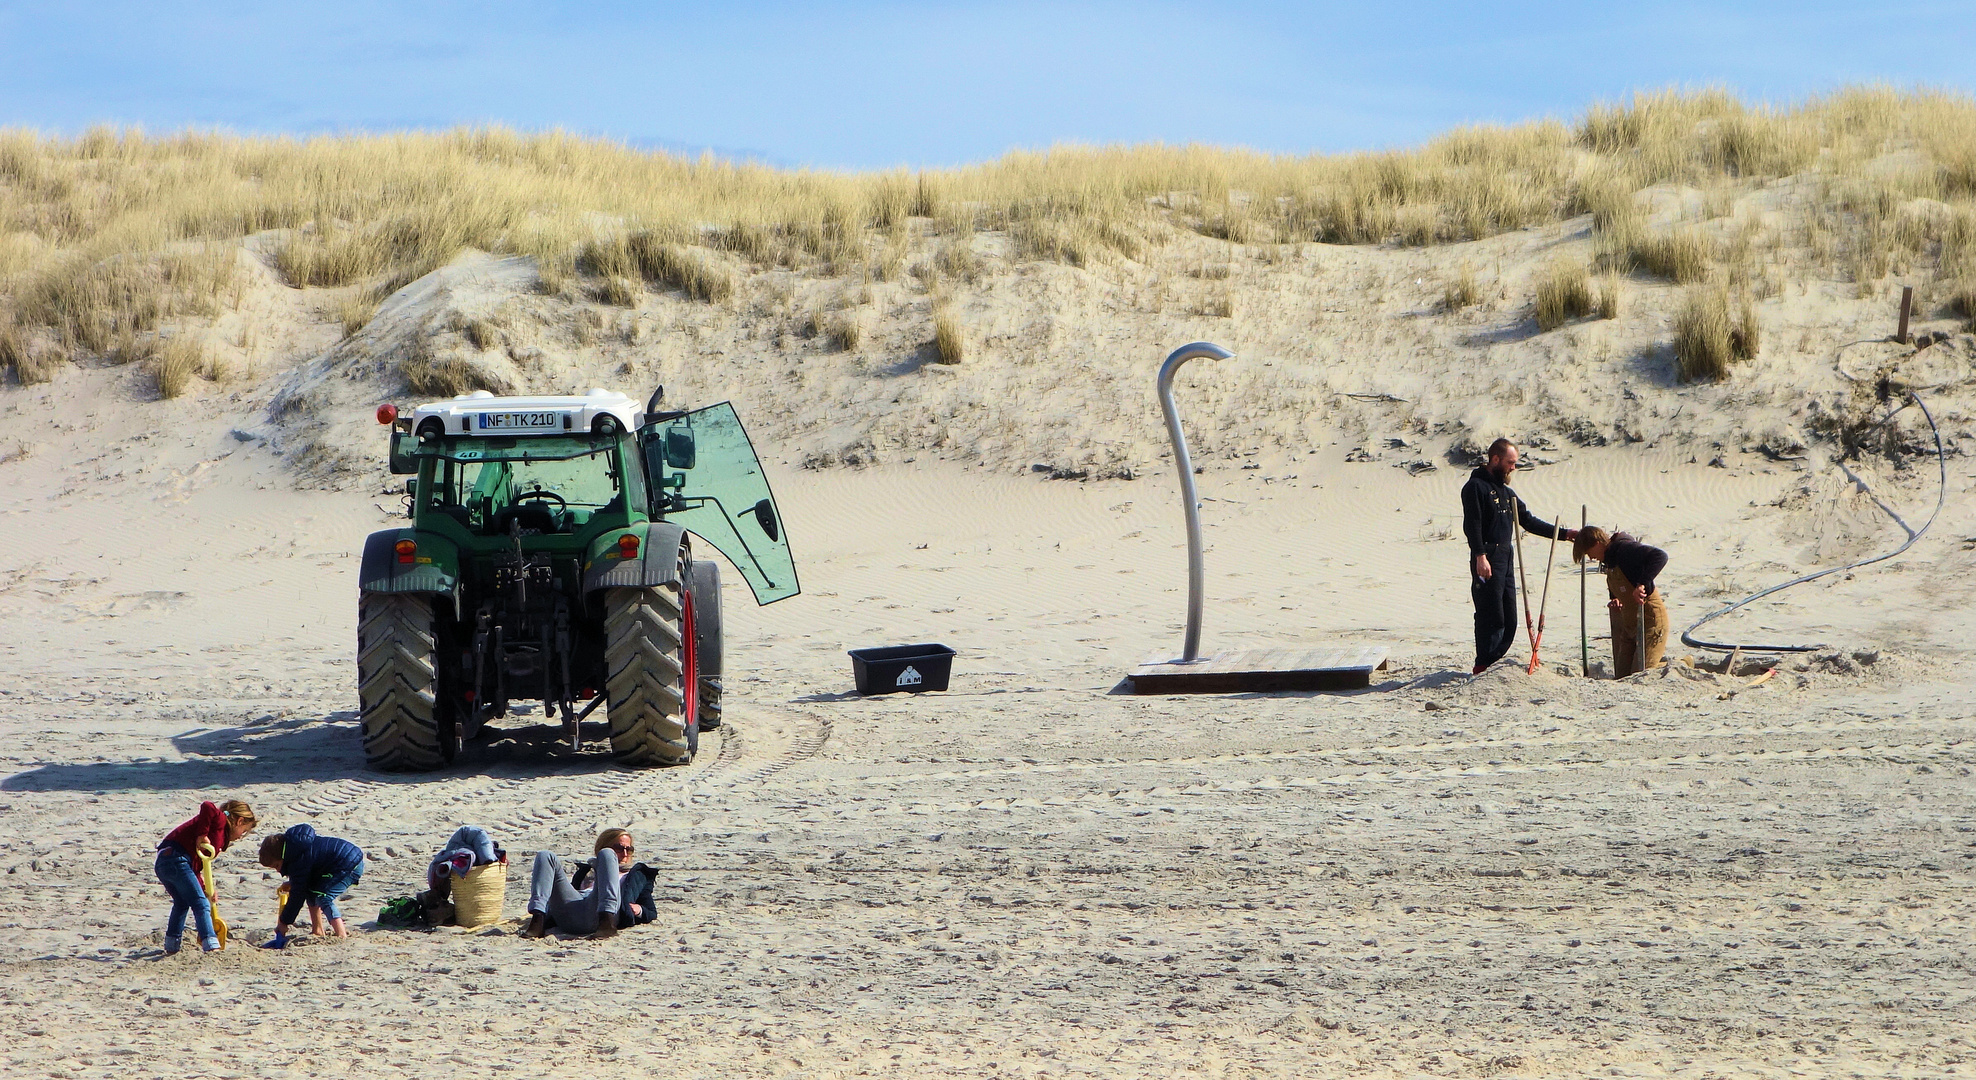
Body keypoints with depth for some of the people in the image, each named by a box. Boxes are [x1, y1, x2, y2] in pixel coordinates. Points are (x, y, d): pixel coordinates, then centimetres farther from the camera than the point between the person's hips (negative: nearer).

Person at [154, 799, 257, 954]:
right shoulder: (220, 820, 2)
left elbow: (195, 866, 21)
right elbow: (207, 807, -23)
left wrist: (204, 890, 10)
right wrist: (202, 835, -19)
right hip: (177, 859, -10)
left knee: (182, 903, 29)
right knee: (201, 904, -10)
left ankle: (171, 946, 35)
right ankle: (211, 946, -19)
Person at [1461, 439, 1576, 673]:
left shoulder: (1506, 491, 22)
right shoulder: (1476, 487, -5)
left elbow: (1529, 521, 27)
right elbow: (1472, 524, -15)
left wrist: (1563, 533, 22)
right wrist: (1480, 556, -25)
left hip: (1506, 561, 9)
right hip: (1487, 562, -9)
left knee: (1509, 621, 6)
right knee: (1491, 618, -12)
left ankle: (1494, 666, 11)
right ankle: (1483, 669, -10)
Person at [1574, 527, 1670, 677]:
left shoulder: (1624, 548, -17)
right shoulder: (1610, 559, 13)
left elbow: (1660, 556, -31)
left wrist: (1642, 584, -37)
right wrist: (1615, 602, 7)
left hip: (1650, 622, -10)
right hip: (1629, 625, 10)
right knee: (1622, 678, 8)